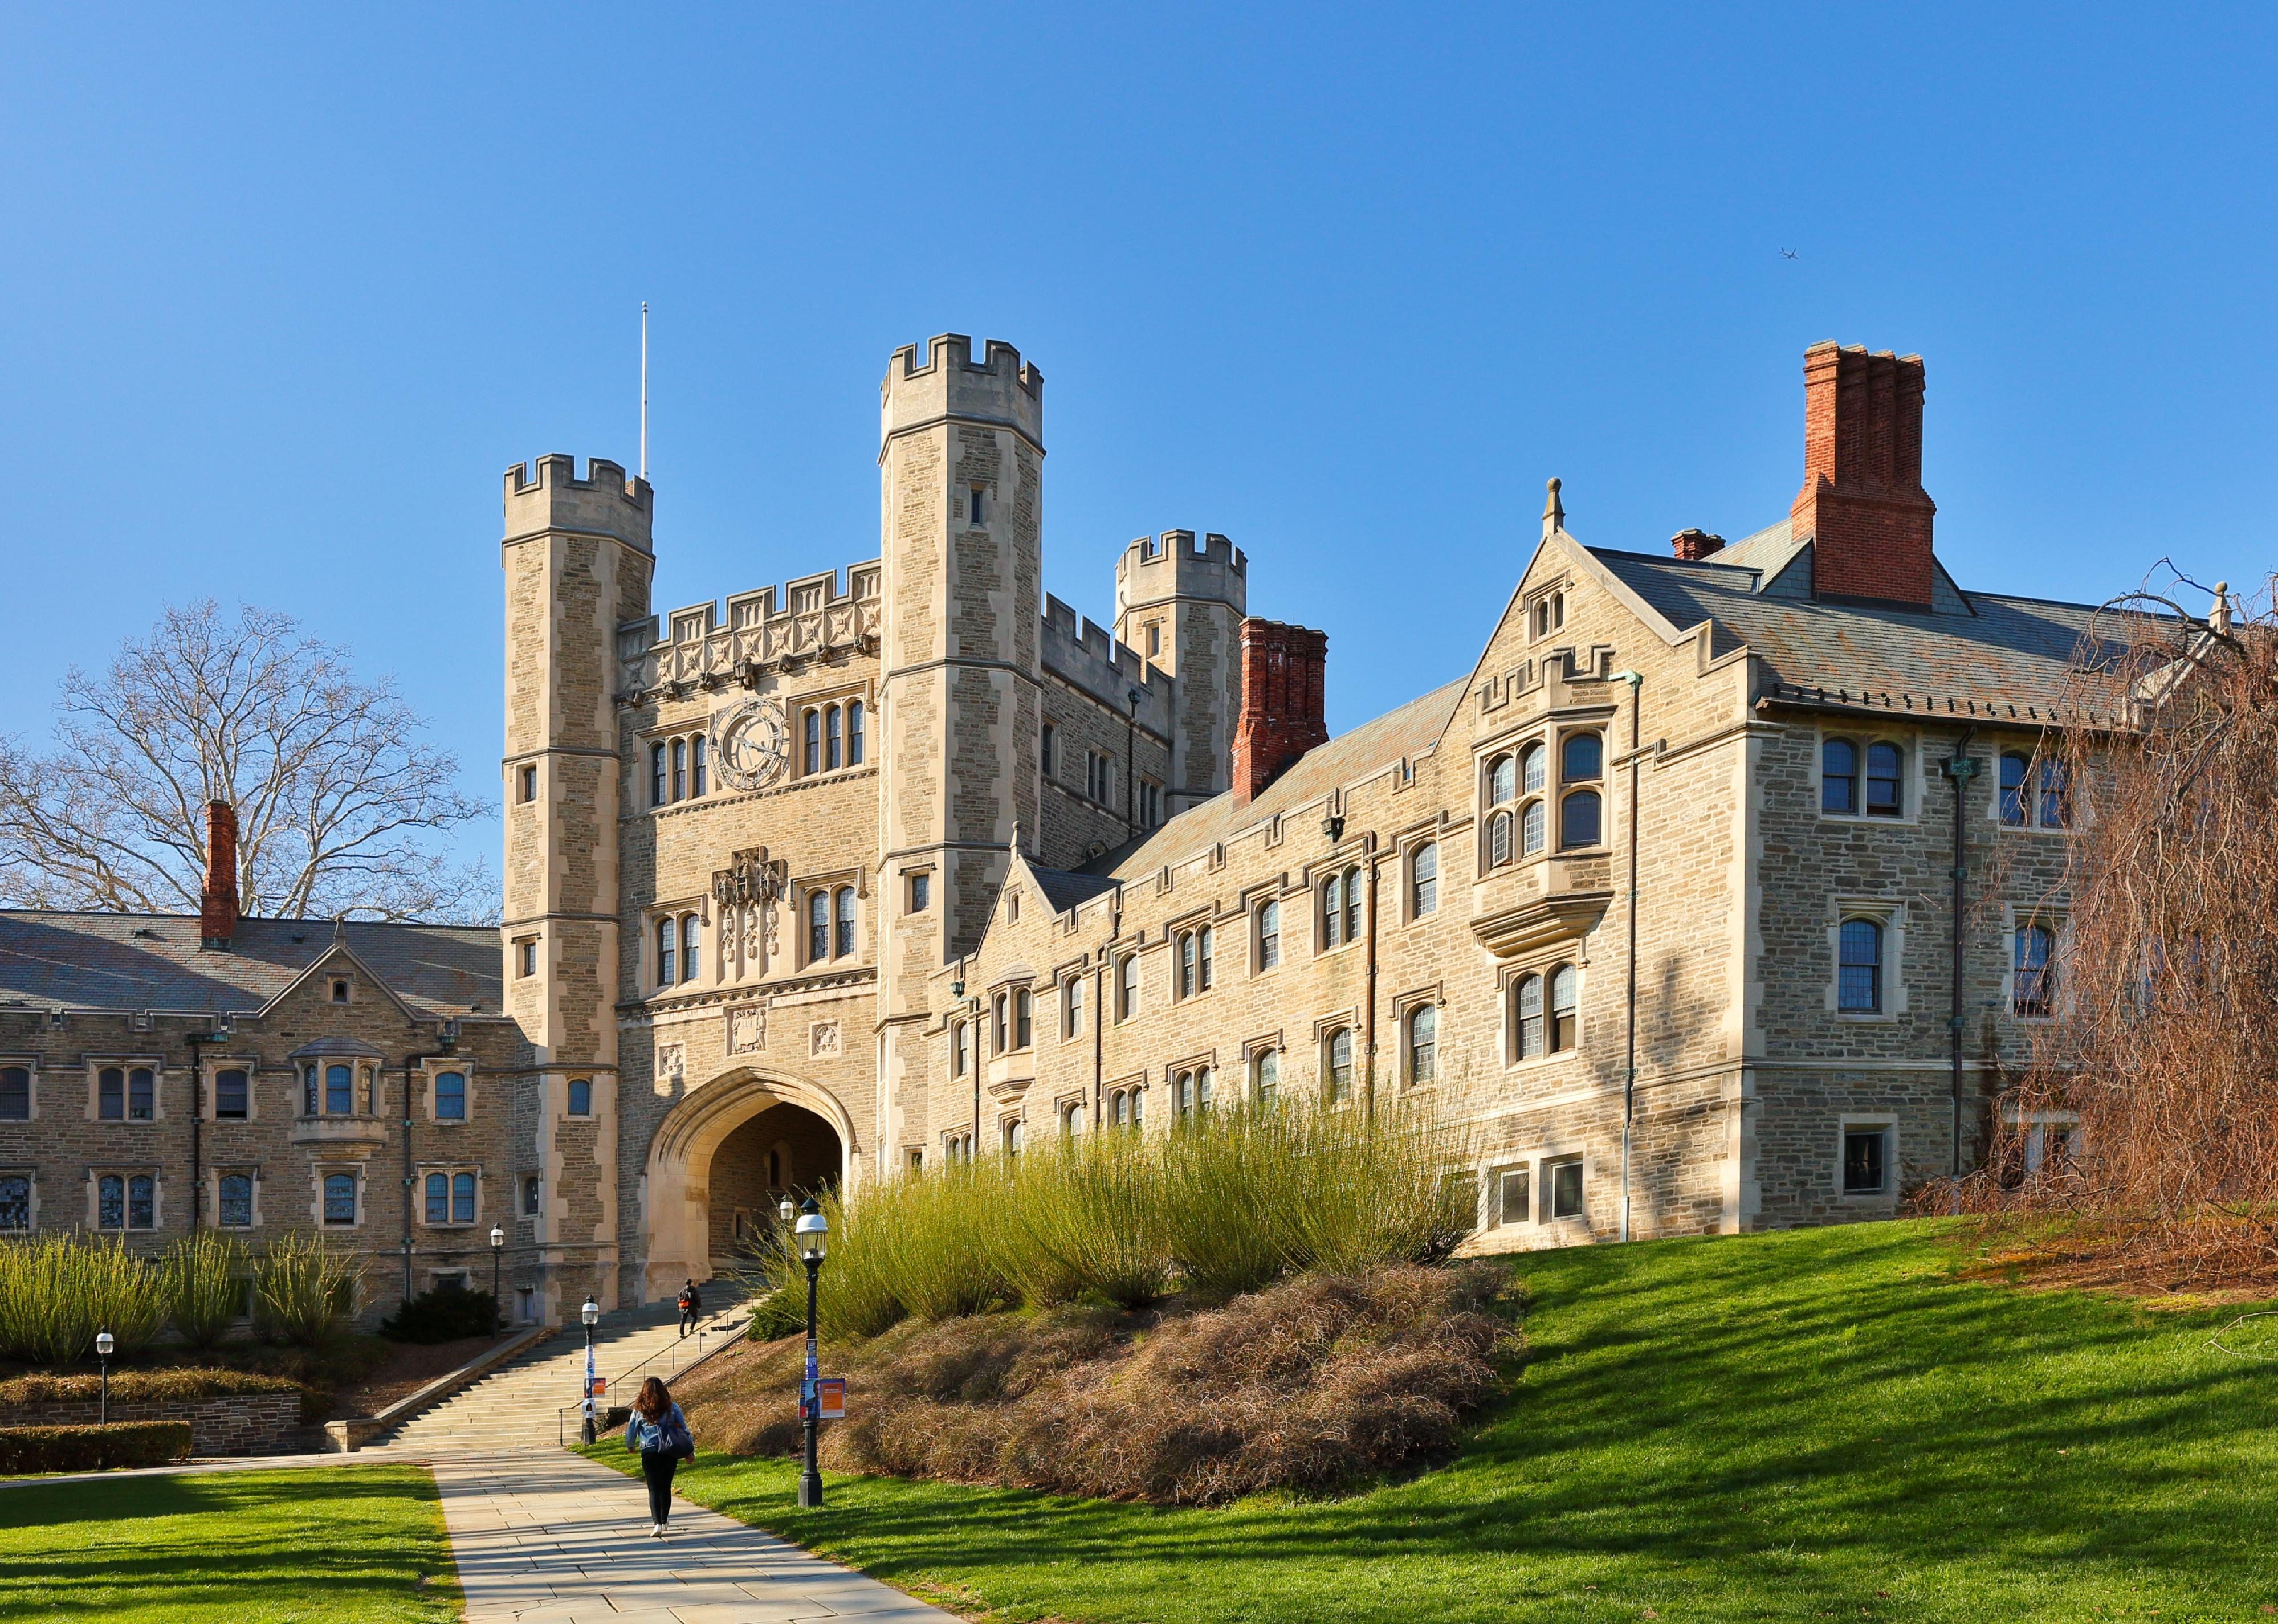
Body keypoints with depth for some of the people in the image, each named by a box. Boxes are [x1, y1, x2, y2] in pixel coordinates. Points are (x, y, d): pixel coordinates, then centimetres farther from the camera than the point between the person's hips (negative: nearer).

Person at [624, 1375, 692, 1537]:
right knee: (666, 1487, 18)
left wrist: (630, 1446, 26)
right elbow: (684, 1430, 2)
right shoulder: (672, 1408, 0)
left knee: (654, 1489, -2)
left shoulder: (639, 1411, -4)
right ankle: (664, 1520, 30)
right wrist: (690, 1451, 12)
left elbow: (630, 1433, 5)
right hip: (670, 1454, 2)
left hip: (650, 1453, -2)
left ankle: (657, 1524, -17)